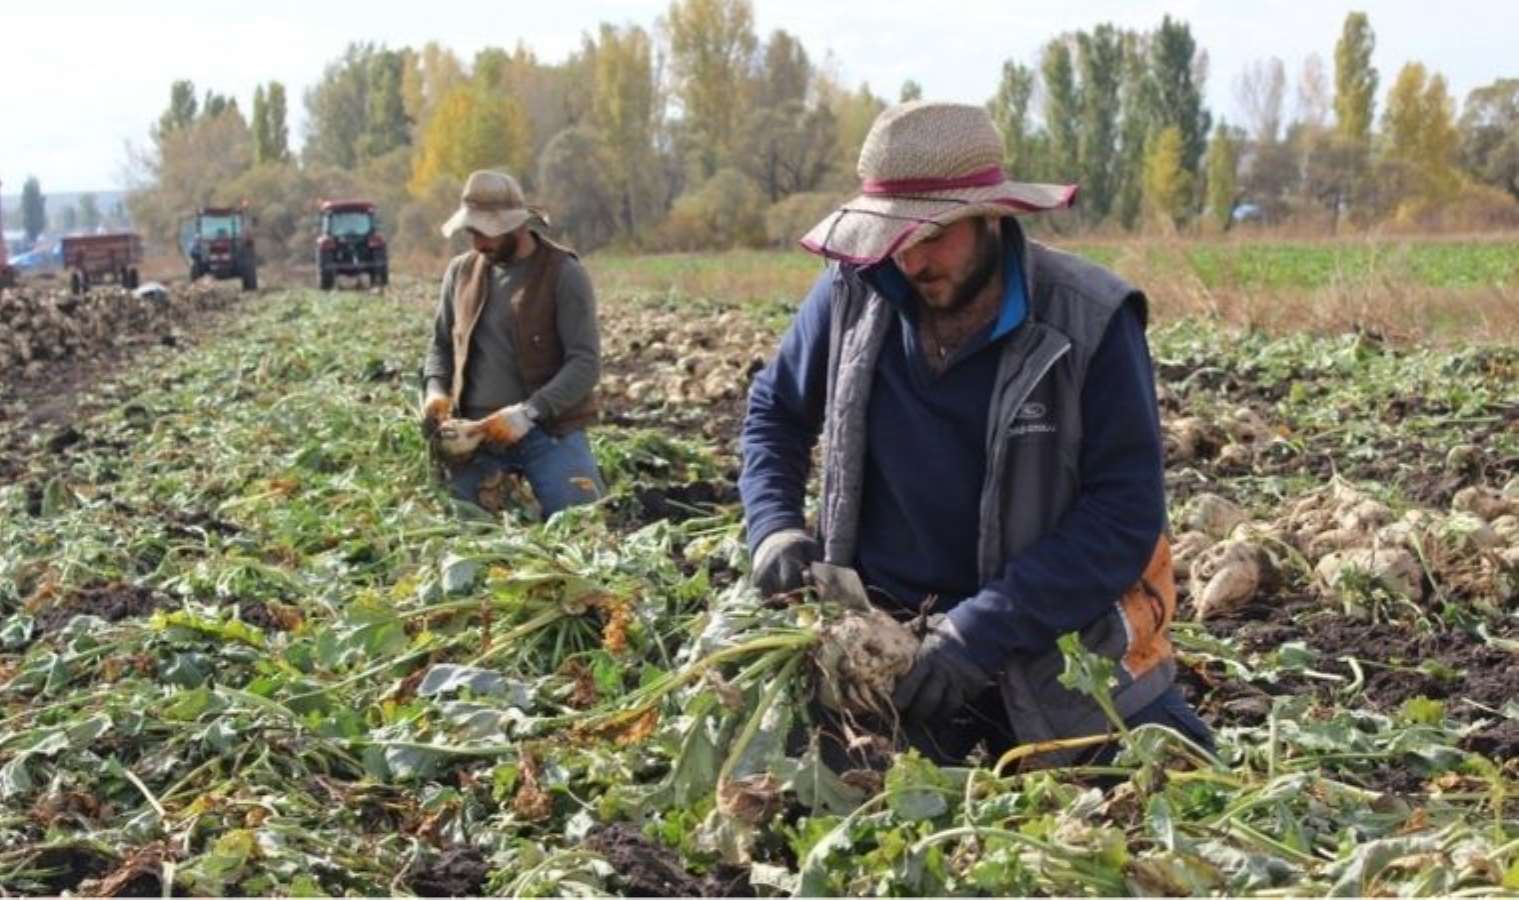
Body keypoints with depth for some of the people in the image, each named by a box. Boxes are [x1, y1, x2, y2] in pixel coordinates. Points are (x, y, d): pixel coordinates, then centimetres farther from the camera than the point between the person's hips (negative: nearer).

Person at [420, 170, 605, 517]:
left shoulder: (564, 274, -7)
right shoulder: (461, 272, 9)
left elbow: (586, 362, -13)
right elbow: (441, 344, 20)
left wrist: (529, 413, -23)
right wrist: (435, 390, -2)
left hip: (549, 429, -4)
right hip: (475, 431, 4)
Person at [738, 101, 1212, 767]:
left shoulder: (1090, 323, -17)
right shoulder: (853, 294, -8)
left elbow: (1126, 513, -18)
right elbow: (775, 412, 9)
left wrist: (980, 632, -25)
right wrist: (775, 528, -9)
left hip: (1064, 645, -2)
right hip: (886, 637, 2)